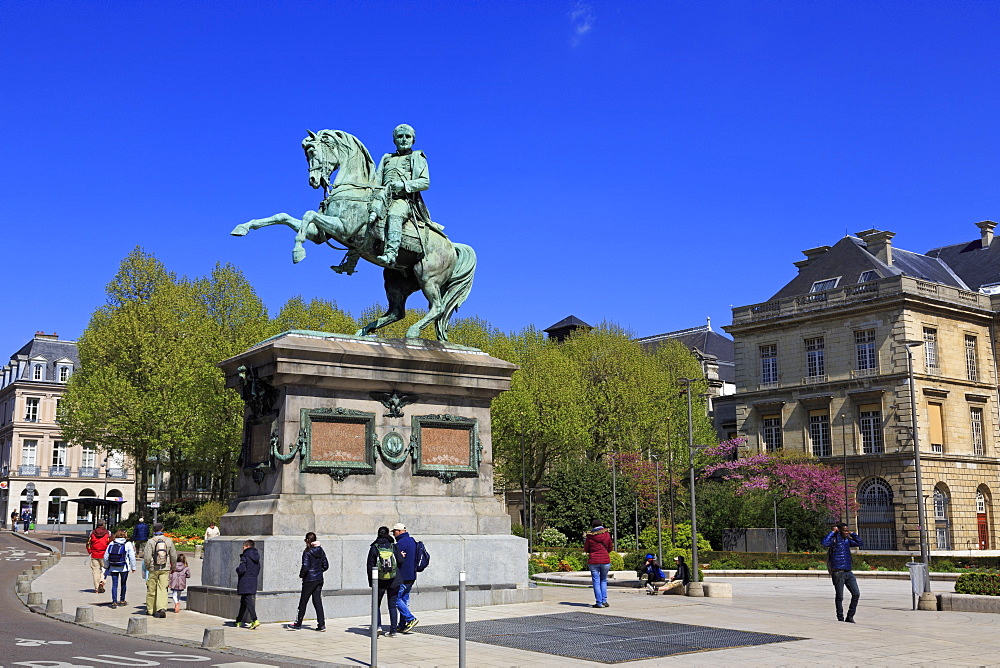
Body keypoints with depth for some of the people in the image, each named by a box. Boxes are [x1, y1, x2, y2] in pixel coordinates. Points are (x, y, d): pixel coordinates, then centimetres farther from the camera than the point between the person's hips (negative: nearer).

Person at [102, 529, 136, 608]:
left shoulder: (111, 544, 2)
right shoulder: (128, 544, -5)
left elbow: (105, 557, 5)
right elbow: (132, 557, -4)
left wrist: (106, 566, 18)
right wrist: (133, 567, 5)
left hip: (113, 568, 1)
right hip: (124, 568, -1)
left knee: (114, 584, 4)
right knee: (123, 584, 14)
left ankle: (114, 601, -4)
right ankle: (122, 600, 24)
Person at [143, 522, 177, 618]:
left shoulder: (150, 541, -6)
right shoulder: (168, 540, 2)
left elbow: (147, 557, -8)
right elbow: (174, 556, 7)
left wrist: (147, 567, 9)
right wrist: (173, 567, 20)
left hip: (153, 569, -1)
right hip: (165, 569, 1)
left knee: (151, 589, 11)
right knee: (162, 589, -1)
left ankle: (150, 609, 22)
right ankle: (162, 608, -18)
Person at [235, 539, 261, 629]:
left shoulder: (245, 556, -13)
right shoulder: (256, 558, 11)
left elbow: (241, 570, -20)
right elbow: (258, 571, 15)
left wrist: (237, 569, 0)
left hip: (245, 583, -8)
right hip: (253, 582, 8)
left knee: (248, 602, -11)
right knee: (243, 602, 18)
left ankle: (255, 621, -22)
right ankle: (239, 621, 25)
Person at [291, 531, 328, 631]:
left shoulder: (307, 552, -13)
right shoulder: (321, 551, 5)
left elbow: (305, 567, -20)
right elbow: (326, 565, 9)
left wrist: (301, 574, -3)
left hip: (309, 580, -6)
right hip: (319, 579, 6)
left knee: (303, 601, 9)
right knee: (317, 601, 7)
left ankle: (298, 623, 20)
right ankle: (321, 624, 0)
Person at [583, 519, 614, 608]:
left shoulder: (590, 536, -3)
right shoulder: (607, 534, 2)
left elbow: (586, 550, 5)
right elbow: (610, 549, 10)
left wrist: (585, 540, 20)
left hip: (593, 561, -2)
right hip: (605, 560, 2)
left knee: (596, 582, 4)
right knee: (603, 581, 16)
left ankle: (599, 602, 1)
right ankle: (604, 601, 10)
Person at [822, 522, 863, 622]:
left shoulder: (847, 540, 14)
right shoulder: (834, 540, -7)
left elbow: (859, 543, 24)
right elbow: (825, 543, -27)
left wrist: (851, 534, 13)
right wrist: (832, 532, -18)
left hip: (849, 572, 7)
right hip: (838, 573, -7)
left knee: (856, 593, 0)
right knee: (839, 597, 2)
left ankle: (850, 616, 11)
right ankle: (840, 619, 12)